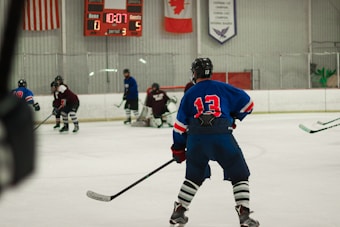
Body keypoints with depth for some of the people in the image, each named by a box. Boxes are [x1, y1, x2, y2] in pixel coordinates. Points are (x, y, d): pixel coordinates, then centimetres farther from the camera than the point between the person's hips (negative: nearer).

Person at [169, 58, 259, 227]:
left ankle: (178, 213, 25)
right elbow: (247, 103, 17)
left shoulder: (189, 94, 15)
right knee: (239, 176, 8)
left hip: (196, 139, 2)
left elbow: (181, 125, 14)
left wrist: (178, 149, 24)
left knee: (193, 176, 23)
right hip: (222, 137, -2)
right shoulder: (223, 88, 12)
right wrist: (233, 118, 33)